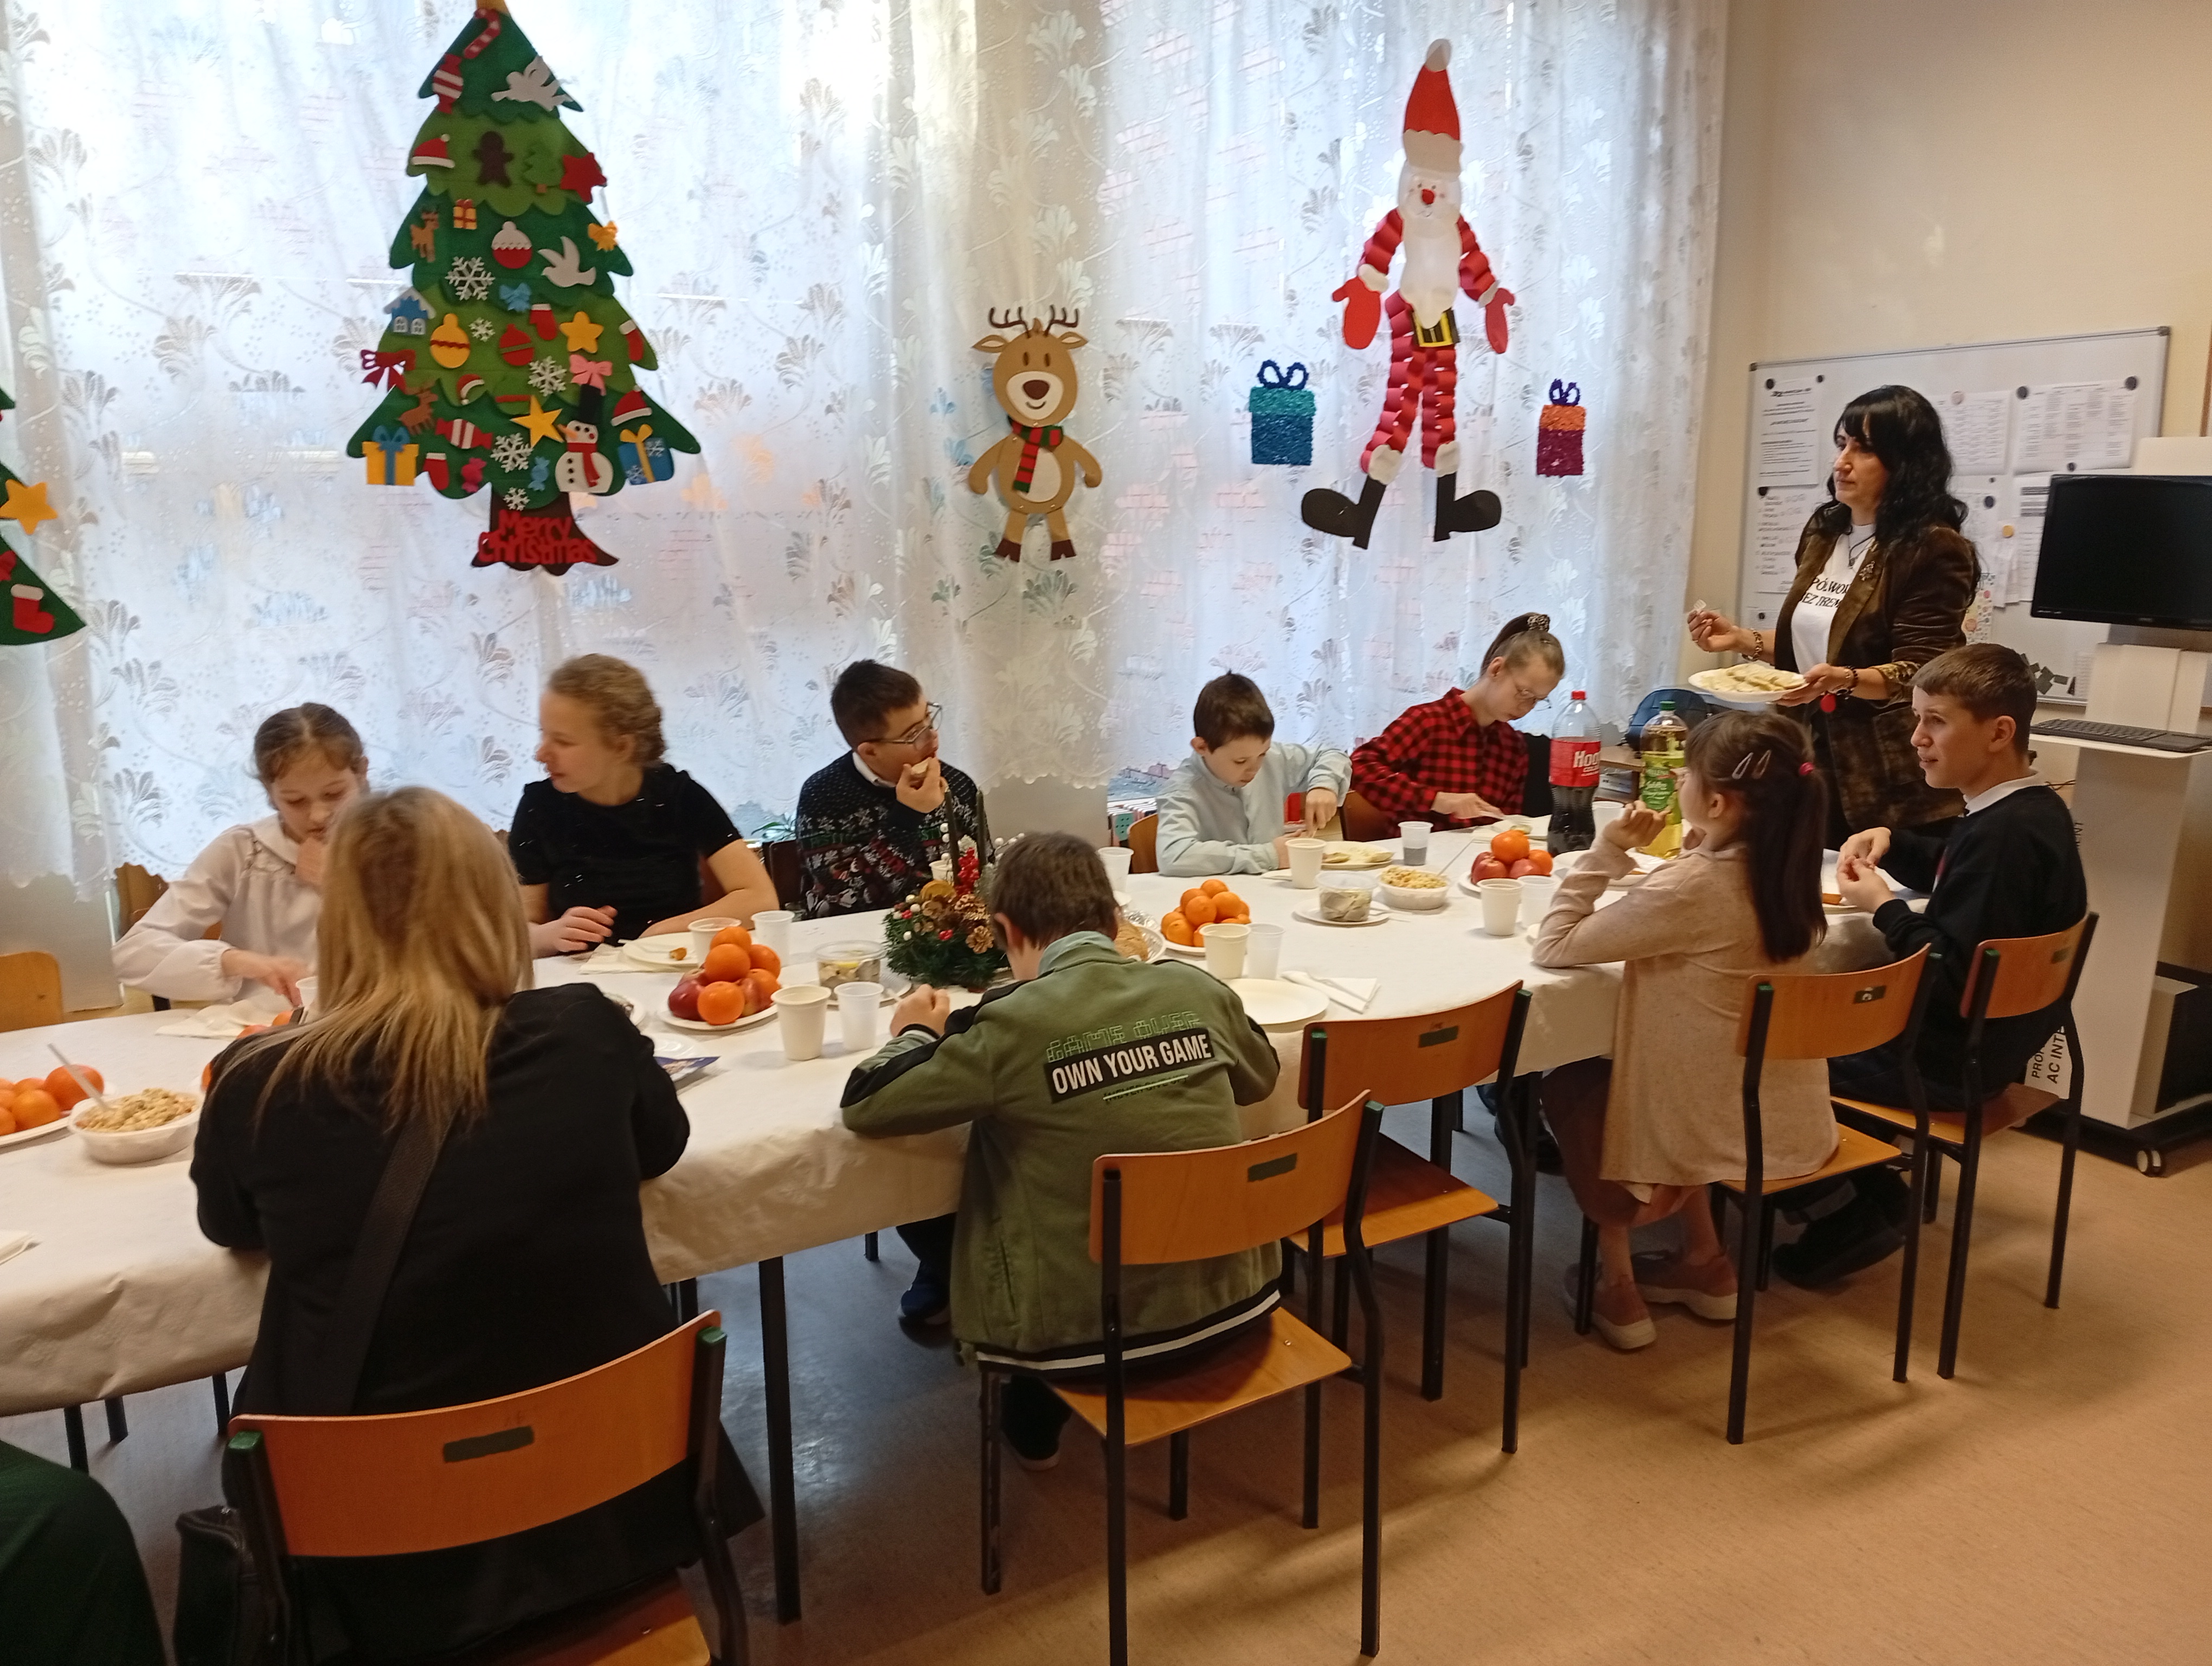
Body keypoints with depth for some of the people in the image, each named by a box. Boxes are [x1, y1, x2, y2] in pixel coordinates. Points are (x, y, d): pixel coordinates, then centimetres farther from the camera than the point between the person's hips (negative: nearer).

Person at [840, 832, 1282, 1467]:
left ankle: (1035, 1426, 40)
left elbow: (864, 1107, -8)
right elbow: (1261, 1076, 16)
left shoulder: (1011, 1023, -18)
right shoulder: (1198, 989, -6)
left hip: (1095, 1330, -4)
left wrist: (917, 1034, 11)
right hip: (1232, 1297, 4)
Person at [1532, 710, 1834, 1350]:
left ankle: (1617, 1284, 20)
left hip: (1731, 1131, -7)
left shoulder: (1688, 887, -26)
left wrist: (1608, 850, -16)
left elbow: (1555, 947, -19)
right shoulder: (1786, 872, -4)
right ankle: (1704, 1260, 30)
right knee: (1641, 1064, 30)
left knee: (1569, 1085, 17)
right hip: (1795, 1123, 7)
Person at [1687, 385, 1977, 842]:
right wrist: (1741, 639, 6)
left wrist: (1845, 680, -32)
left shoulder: (1934, 549, -12)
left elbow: (1920, 672, -15)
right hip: (1812, 758, 7)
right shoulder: (1824, 533, 9)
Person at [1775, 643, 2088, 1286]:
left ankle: (1849, 1215, 5)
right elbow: (1955, 876, 24)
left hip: (1952, 1063, -10)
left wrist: (1883, 907, -16)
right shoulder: (2033, 809, 5)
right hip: (1993, 1039, 10)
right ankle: (1872, 1192, 20)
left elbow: (1952, 980, -29)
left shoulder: (2002, 834, -27)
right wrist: (1892, 843, 6)